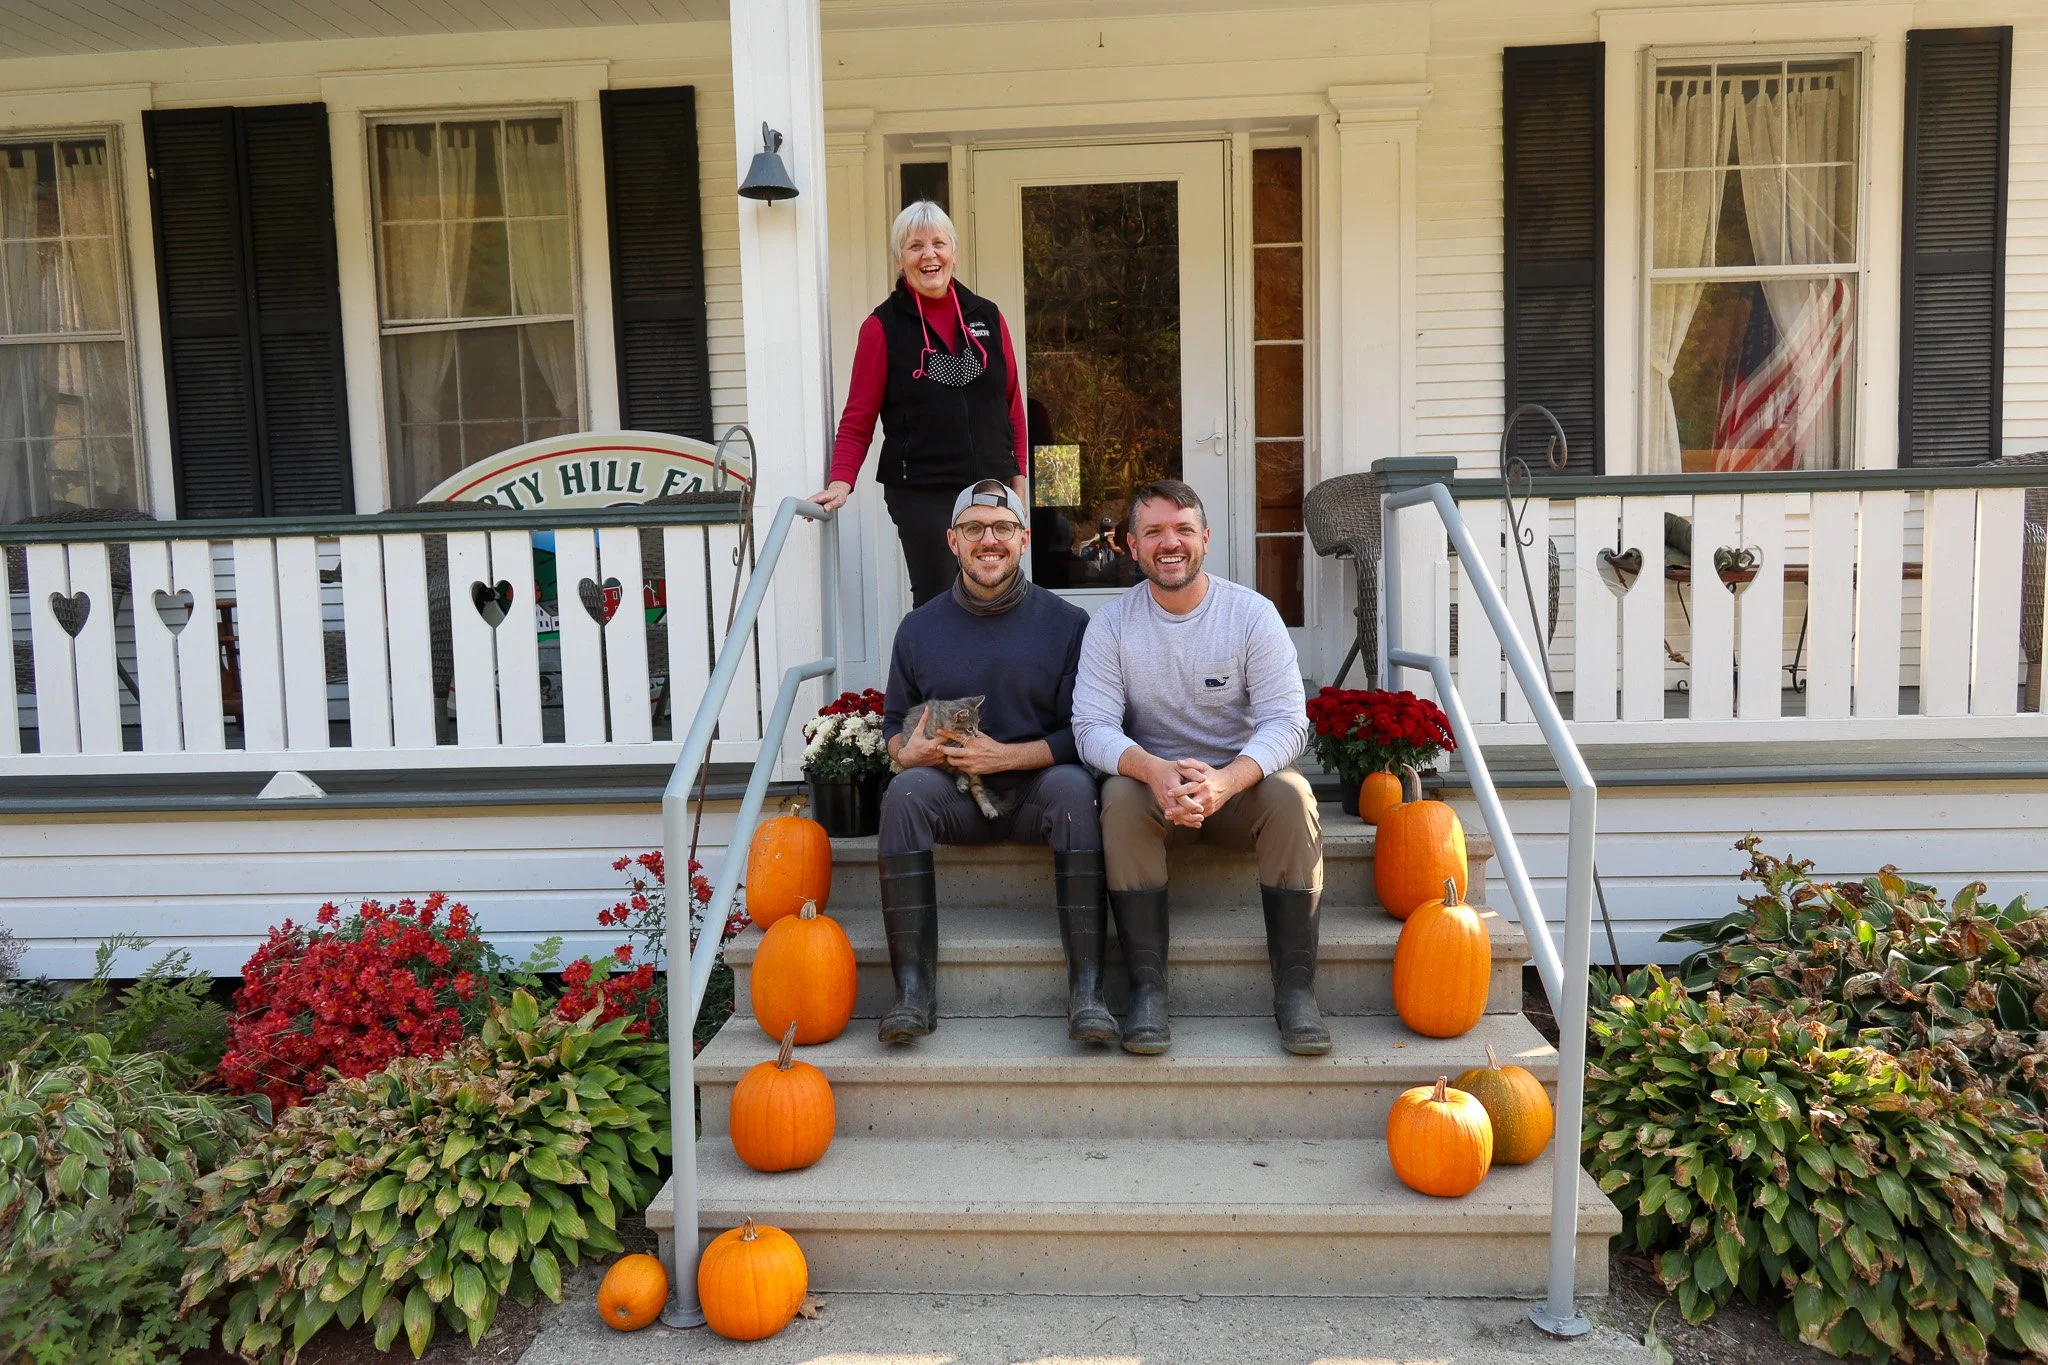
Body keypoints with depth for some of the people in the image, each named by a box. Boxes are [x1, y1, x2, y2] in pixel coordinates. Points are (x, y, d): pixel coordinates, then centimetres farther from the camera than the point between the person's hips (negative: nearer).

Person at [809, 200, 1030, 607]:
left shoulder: (986, 316, 10)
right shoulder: (883, 326, 0)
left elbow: (1013, 405, 14)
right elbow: (858, 419, -1)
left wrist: (1018, 478, 10)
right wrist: (840, 482, -15)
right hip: (921, 494, -3)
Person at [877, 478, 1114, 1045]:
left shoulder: (1066, 623, 1)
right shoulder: (919, 628, 9)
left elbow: (1084, 733, -4)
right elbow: (895, 721, 16)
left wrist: (1004, 755, -16)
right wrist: (907, 748, -8)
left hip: (1036, 789, -2)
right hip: (955, 793, 2)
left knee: (1073, 786, -34)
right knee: (906, 790, -29)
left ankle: (1087, 989, -33)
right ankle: (914, 991, -29)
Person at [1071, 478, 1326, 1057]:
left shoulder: (1252, 613, -6)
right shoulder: (1111, 624, -3)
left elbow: (1287, 721, -14)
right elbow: (1092, 727, -12)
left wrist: (1225, 781, -35)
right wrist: (1155, 770, -34)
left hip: (1240, 782, 0)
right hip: (1155, 786, 1)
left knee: (1290, 793, -30)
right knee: (1119, 795, -31)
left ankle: (1295, 988, -22)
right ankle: (1147, 987, -26)